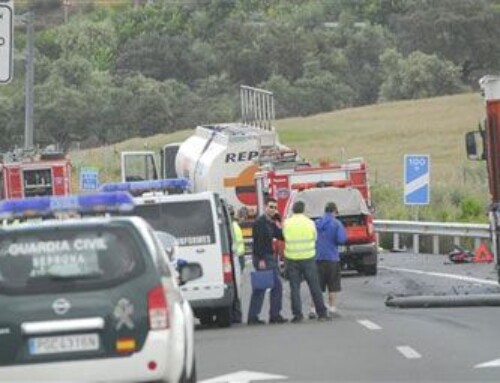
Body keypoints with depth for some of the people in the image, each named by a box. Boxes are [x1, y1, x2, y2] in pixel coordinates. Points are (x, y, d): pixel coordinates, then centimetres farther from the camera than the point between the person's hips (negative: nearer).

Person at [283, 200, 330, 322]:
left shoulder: (286, 223, -3)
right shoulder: (310, 223, -3)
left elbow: (285, 237, 4)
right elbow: (315, 238, 6)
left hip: (292, 259, 0)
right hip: (308, 257, 0)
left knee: (294, 287, 4)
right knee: (314, 286, 6)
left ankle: (297, 314, 0)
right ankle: (322, 313, 8)